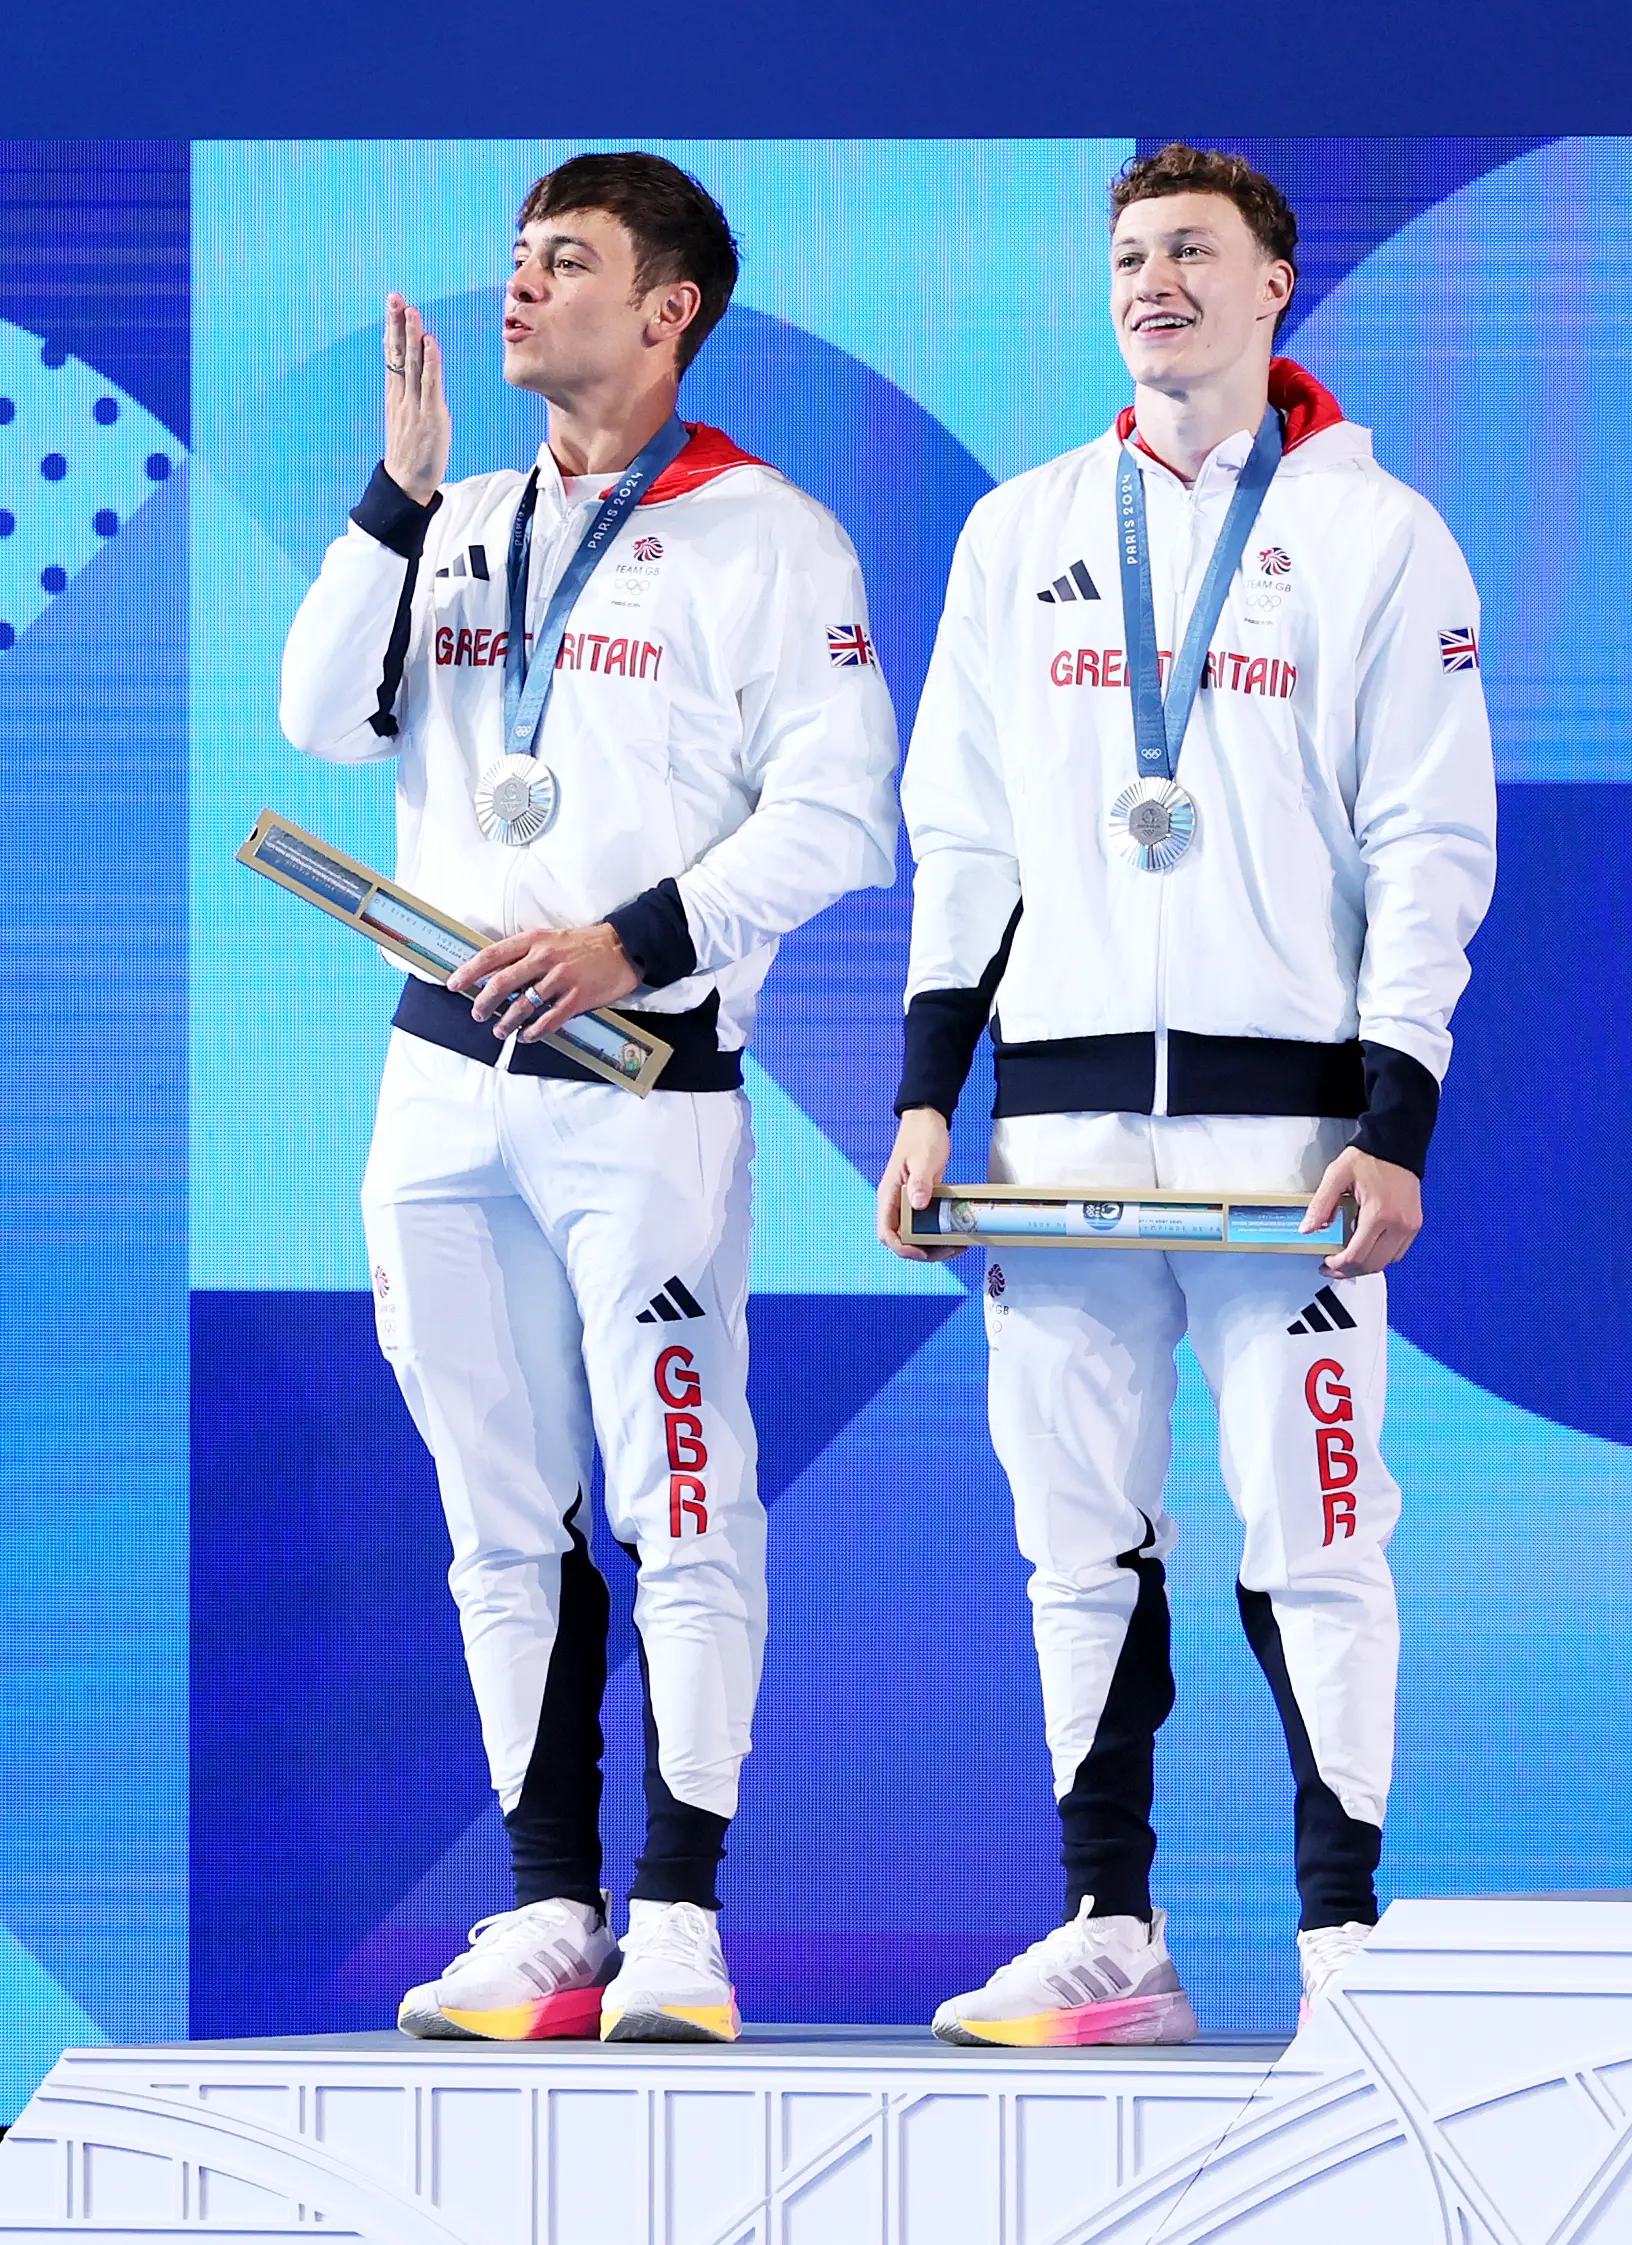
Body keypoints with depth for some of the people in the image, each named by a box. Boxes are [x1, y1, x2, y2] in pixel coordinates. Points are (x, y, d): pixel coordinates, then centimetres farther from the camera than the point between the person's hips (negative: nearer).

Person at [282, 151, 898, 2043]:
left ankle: (678, 1922, -6)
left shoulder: (761, 539, -1)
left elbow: (834, 817, -7)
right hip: (447, 1071, 6)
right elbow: (329, 720, 4)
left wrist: (636, 939, -16)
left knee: (680, 1501, -8)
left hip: (647, 1076, -6)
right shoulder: (460, 530, 16)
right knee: (503, 1514, 7)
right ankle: (551, 1917, 11)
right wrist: (399, 501, -4)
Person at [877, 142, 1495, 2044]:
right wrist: (926, 1097, 9)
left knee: (1308, 1537, -6)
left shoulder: (1377, 536, 4)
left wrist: (1394, 1128, -8)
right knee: (1082, 1540, 4)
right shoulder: (1021, 535, 15)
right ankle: (1110, 1935, 9)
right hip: (1062, 1115, 4)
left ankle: (1345, 1936, -2)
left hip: (1285, 1109, -4)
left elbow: (1432, 851, 0)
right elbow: (961, 833, 17)